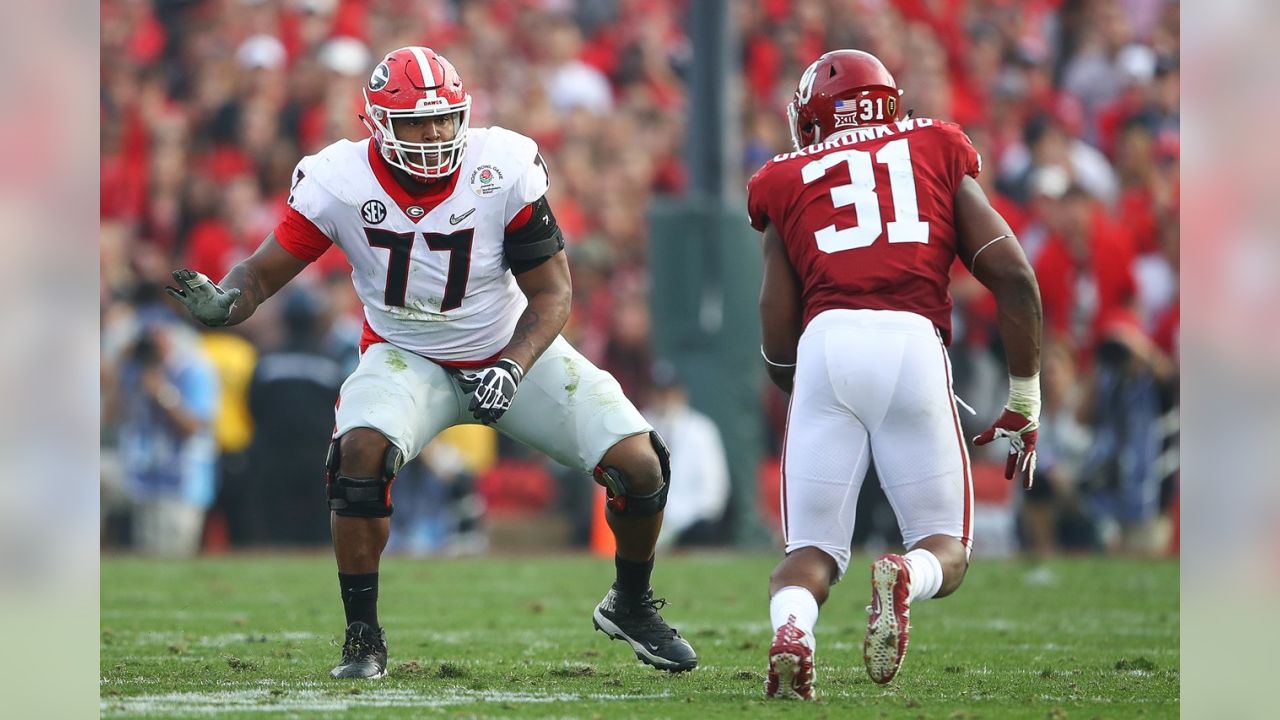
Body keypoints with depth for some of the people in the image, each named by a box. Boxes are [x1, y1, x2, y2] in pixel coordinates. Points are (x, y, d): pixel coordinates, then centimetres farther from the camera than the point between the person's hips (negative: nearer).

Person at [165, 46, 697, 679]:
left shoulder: (505, 170, -21)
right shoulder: (340, 182, -20)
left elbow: (551, 293, -13)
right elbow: (263, 272, -12)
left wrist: (511, 369, -29)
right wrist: (221, 303, -36)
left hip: (512, 350, 1)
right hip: (409, 359, -1)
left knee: (639, 464, -12)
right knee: (362, 449, -33)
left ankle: (631, 607, 19)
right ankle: (363, 637, -16)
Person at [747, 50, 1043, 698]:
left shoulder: (788, 185, 20)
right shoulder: (939, 157, 22)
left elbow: (778, 347, 15)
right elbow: (1014, 277, 12)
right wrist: (1024, 402, 19)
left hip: (825, 348, 0)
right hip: (913, 344, 0)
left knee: (812, 552, 12)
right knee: (946, 553, 14)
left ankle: (789, 628, -23)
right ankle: (907, 577, -23)